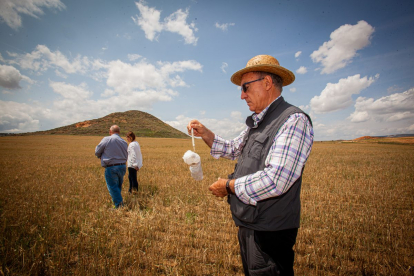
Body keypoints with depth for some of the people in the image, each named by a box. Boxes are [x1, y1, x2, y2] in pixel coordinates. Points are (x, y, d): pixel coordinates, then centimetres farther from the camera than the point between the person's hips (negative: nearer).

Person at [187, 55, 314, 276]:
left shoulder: (293, 120, -20)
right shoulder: (256, 124, 9)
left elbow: (276, 180, -30)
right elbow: (233, 149, 22)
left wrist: (229, 186, -17)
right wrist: (205, 133, 8)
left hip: (269, 232, -9)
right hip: (247, 225, 9)